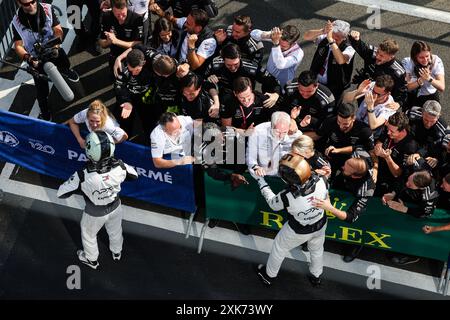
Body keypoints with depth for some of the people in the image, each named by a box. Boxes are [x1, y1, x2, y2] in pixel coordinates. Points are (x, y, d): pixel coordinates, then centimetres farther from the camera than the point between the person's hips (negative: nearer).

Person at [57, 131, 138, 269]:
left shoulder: (83, 176, -40)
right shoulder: (119, 166, -31)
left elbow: (61, 193, -25)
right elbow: (134, 175, -8)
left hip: (95, 214, -2)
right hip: (115, 207, 3)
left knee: (88, 235, 31)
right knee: (115, 232, 34)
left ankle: (91, 260, 58)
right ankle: (117, 253, 63)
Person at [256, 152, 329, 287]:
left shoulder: (287, 197, -41)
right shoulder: (322, 181, -34)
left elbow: (273, 204, -15)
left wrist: (262, 183, -4)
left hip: (298, 231, -3)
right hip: (320, 225, 3)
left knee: (279, 247, 26)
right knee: (317, 249, 32)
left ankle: (269, 275, 51)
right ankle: (316, 277, 58)